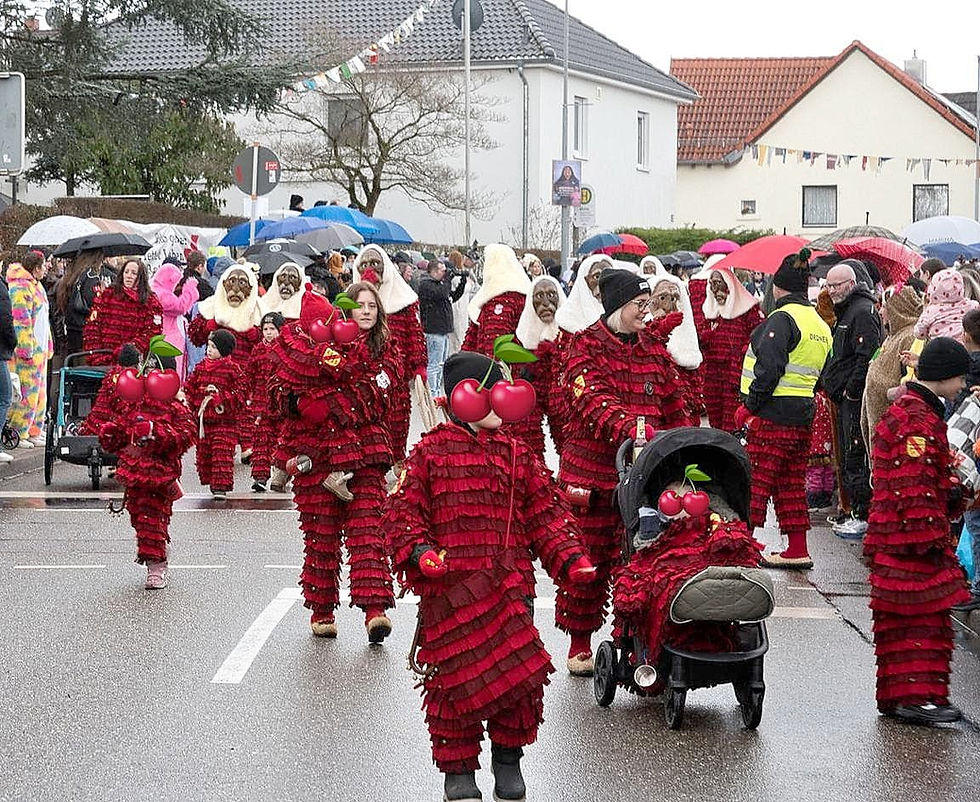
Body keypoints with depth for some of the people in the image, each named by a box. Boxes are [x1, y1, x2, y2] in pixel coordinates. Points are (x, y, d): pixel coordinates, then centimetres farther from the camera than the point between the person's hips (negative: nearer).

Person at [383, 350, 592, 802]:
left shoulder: (518, 457, 11)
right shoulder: (430, 453, 0)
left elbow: (545, 515, 12)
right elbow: (403, 510, -2)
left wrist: (568, 559, 0)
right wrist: (418, 550, -18)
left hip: (509, 587, 3)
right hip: (449, 591, -3)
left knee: (518, 672, 4)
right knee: (455, 678, 1)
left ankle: (508, 761, 24)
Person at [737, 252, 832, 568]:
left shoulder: (782, 319, -11)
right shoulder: (821, 326, 17)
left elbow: (769, 367, -20)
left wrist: (750, 405, -14)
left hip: (773, 413, -9)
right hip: (803, 413, 9)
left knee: (755, 481, -6)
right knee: (791, 484, 14)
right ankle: (798, 550, 16)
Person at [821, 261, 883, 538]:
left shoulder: (863, 311, -14)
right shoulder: (845, 310, 20)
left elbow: (866, 357, -22)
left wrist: (851, 389, -19)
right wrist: (829, 381, 19)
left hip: (856, 398, -11)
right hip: (846, 397, 11)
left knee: (856, 457, -9)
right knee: (847, 456, 14)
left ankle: (863, 516, -7)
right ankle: (855, 512, 21)